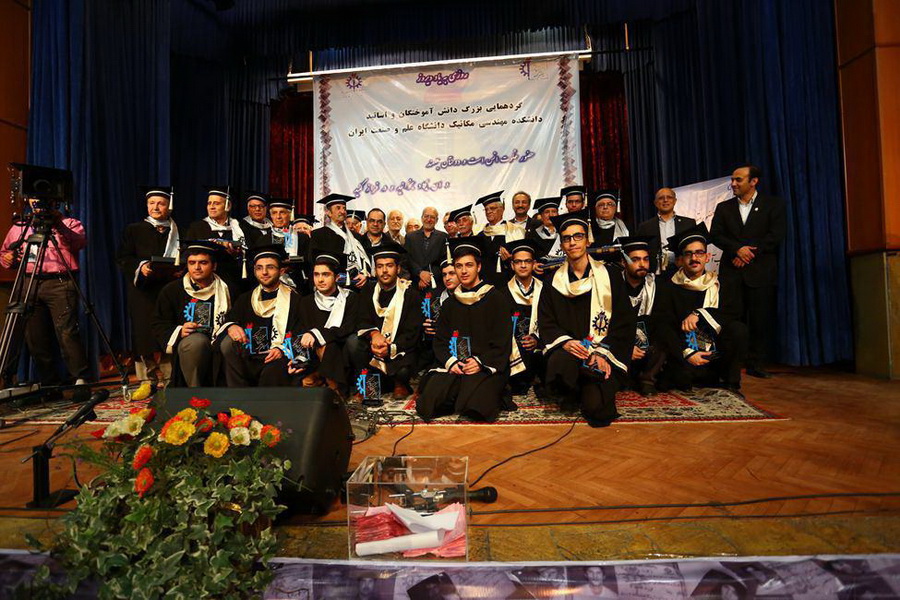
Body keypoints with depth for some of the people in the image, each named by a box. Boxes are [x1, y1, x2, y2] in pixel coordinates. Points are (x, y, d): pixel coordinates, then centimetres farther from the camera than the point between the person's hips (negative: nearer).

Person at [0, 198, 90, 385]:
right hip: (29, 286, 5)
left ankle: (80, 379, -12)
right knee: (35, 338, 5)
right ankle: (49, 383, 13)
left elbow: (81, 242, -10)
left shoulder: (69, 223, 9)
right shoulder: (19, 227, 22)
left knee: (67, 332, -15)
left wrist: (59, 225, -23)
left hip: (60, 283, -5)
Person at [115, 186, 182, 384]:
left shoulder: (178, 232, 15)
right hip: (143, 290, 0)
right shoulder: (134, 230, 13)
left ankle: (171, 378, 4)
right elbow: (122, 258, 6)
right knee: (144, 334, -3)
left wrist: (182, 271, -7)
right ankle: (146, 380, 3)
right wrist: (140, 266, -13)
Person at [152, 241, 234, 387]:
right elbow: (158, 324, 12)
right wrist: (179, 331, -8)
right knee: (197, 340, -36)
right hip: (187, 348, 0)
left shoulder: (226, 290, 11)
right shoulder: (171, 290, 12)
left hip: (218, 348, 0)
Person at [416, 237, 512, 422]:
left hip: (486, 366, -3)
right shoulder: (449, 304, 17)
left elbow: (502, 342, -1)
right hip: (453, 365, 3)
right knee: (429, 399, -22)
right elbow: (440, 341, 14)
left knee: (476, 405, -29)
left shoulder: (495, 298, 4)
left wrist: (481, 363, -14)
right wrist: (450, 362, -6)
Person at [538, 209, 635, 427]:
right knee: (558, 365, -35)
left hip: (603, 353, -1)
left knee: (598, 411, -22)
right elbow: (546, 323, 5)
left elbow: (624, 321, 0)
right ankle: (572, 396, -1)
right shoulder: (555, 281, 8)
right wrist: (565, 342, -16)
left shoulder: (609, 275, 3)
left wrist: (603, 354, -12)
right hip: (567, 349, 2)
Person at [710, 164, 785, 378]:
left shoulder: (773, 204, 9)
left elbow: (776, 236, -1)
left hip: (761, 272, -1)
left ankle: (757, 365, 8)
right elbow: (715, 234, 4)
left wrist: (750, 252, -9)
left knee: (761, 320, -1)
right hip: (731, 272, 1)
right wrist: (738, 249, -11)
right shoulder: (724, 207, 15)